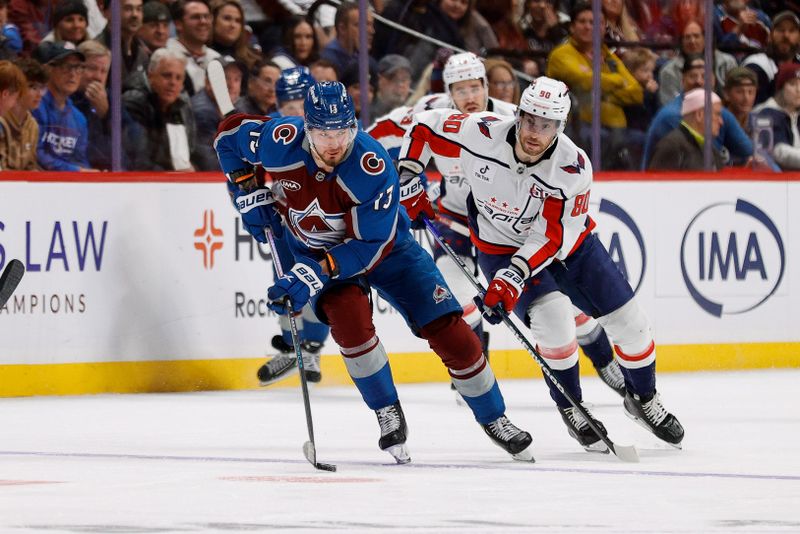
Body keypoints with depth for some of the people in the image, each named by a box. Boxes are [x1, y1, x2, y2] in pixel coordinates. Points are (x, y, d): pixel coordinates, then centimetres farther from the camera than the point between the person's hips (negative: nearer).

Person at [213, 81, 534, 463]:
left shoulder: (372, 166, -35)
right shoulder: (281, 143, -27)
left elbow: (372, 246, -32)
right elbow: (229, 134, -6)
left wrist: (313, 274, -39)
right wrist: (249, 195, -10)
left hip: (383, 242, -1)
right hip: (312, 245, 1)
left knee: (448, 330, -8)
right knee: (349, 316, -28)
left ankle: (494, 419, 13)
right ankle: (389, 415, -7)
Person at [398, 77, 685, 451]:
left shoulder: (573, 167, -27)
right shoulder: (481, 134, -25)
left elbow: (551, 239, -29)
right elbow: (425, 126, -8)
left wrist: (513, 277, -40)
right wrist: (407, 175, -15)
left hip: (568, 243, 1)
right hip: (502, 247, -1)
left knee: (628, 322, 0)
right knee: (553, 316, -26)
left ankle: (643, 399, 29)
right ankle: (570, 409, -3)